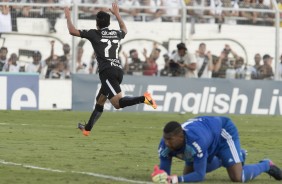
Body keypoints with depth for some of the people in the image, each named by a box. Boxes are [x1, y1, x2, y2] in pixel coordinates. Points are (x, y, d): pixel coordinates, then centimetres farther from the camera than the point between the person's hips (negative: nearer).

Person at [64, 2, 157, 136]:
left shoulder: (94, 34, 4)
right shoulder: (116, 34, 19)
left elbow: (72, 31, 6)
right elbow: (124, 30, 45)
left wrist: (68, 17, 23)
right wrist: (117, 14, 54)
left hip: (107, 72, -7)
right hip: (119, 70, 7)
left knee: (117, 103, -20)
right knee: (99, 101, 21)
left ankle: (143, 98, -41)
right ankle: (87, 129, 30)